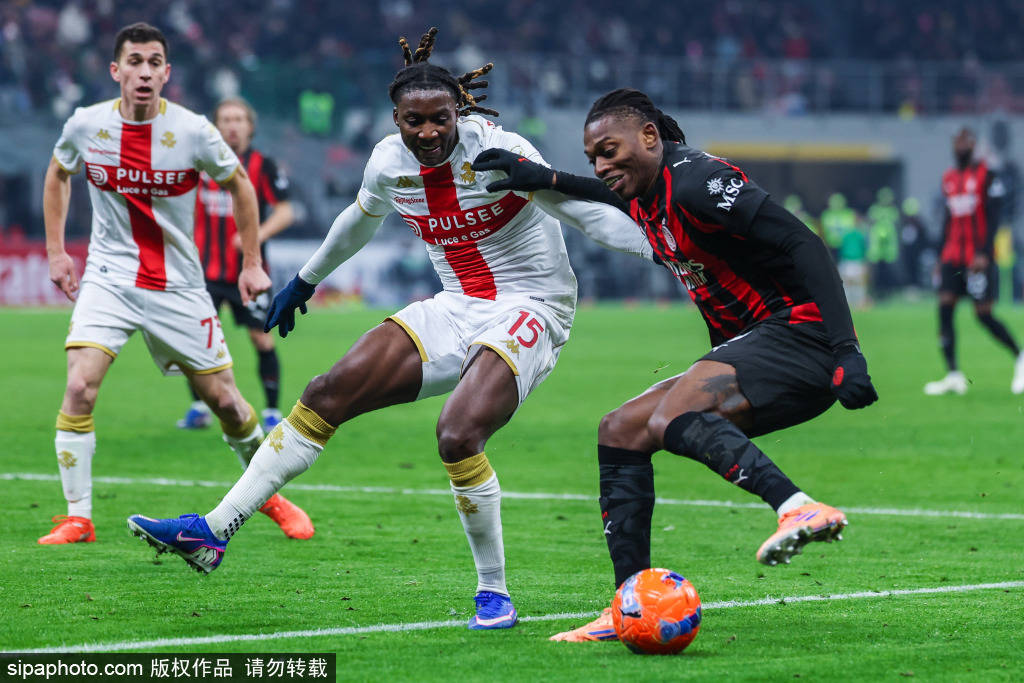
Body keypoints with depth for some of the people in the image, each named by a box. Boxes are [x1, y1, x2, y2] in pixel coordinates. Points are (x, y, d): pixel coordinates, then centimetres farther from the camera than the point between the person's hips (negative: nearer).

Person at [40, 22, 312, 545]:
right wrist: (55, 252, 9)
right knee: (79, 387, -19)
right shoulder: (86, 126, -8)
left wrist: (252, 263, 6)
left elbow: (238, 183, 5)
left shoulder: (193, 131, -13)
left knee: (224, 399, 4)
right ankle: (77, 519, -10)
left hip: (178, 286, 0)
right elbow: (58, 174, 14)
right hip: (109, 279, 0)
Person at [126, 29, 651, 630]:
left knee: (458, 434, -30)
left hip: (531, 308, -6)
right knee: (329, 394, -7)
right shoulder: (390, 162, 0)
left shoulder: (497, 152, -19)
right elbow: (362, 219, 22)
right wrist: (306, 281, 35)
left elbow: (587, 212, -20)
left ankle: (494, 591, -10)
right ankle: (212, 533, -4)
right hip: (456, 309, 6)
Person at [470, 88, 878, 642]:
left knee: (671, 419, -30)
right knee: (619, 431, 8)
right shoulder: (647, 197, 14)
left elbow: (804, 246, -22)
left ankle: (799, 509, -47)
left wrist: (845, 350, -30)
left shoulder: (695, 180, -14)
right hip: (746, 347, 10)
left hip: (800, 333, -10)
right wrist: (548, 179, 34)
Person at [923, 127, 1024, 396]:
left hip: (978, 257, -6)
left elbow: (993, 219, -10)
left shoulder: (986, 176, -6)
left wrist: (984, 253, -19)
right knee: (944, 308, -7)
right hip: (952, 255, 6)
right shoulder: (949, 178, 13)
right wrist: (941, 258, 18)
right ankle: (953, 375, -7)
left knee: (984, 314, -6)